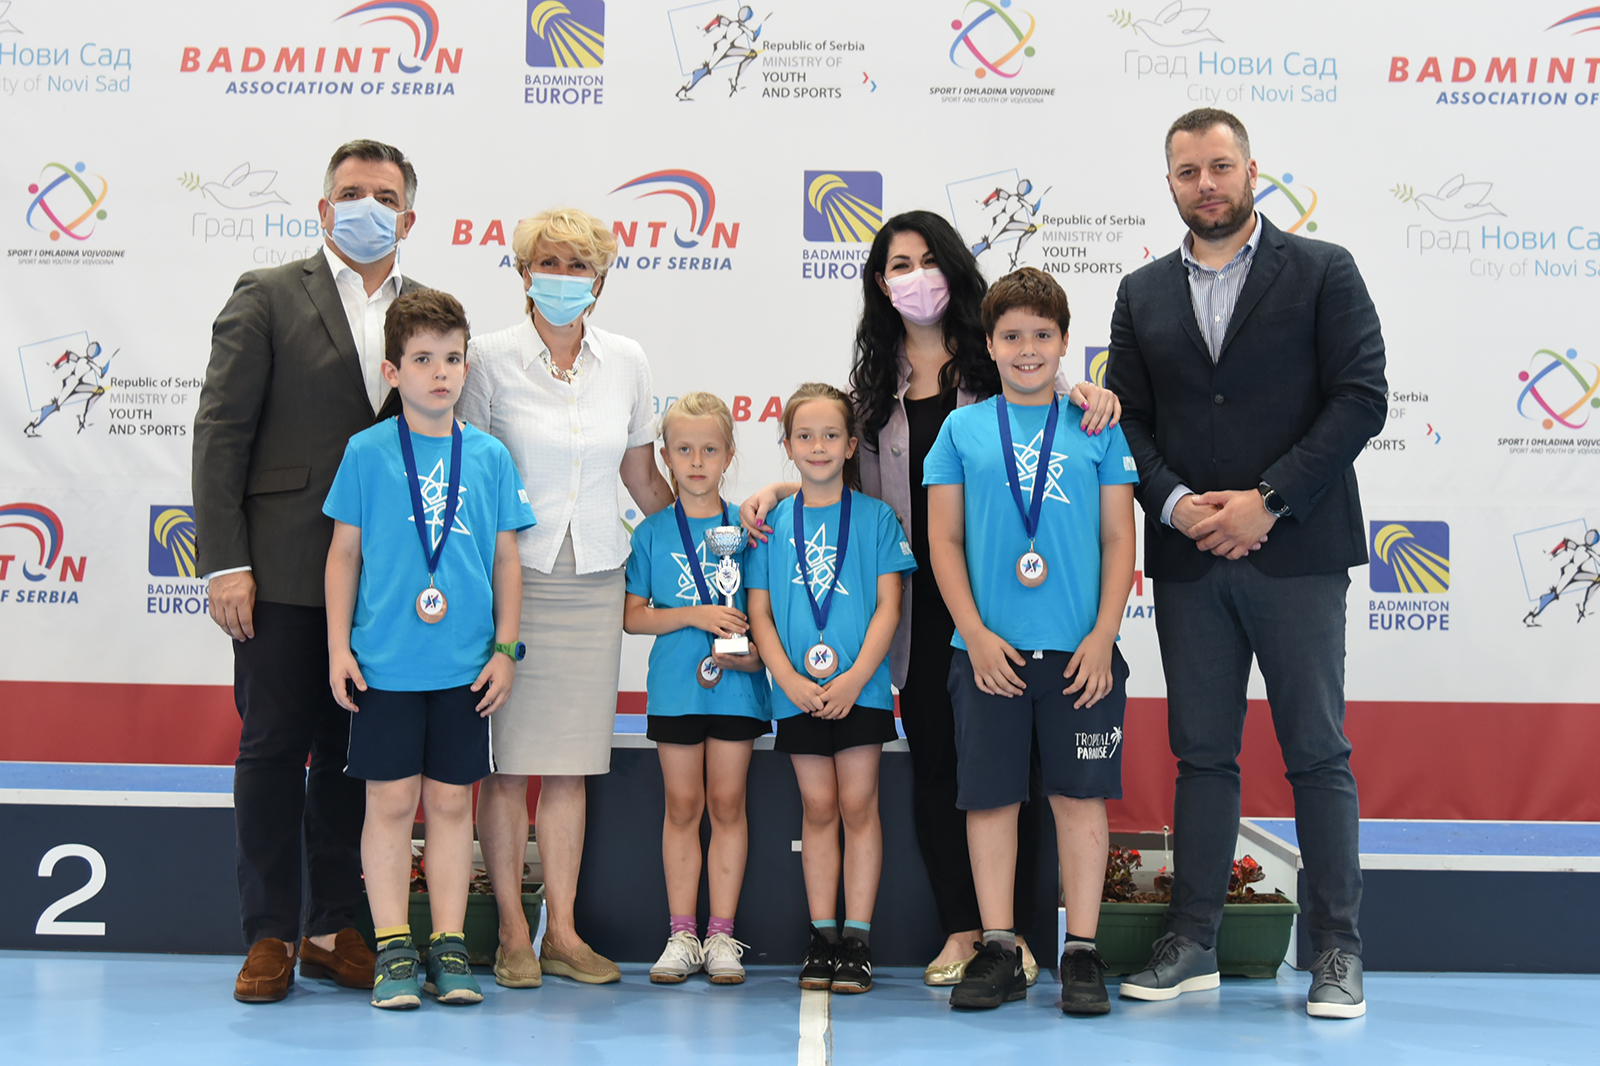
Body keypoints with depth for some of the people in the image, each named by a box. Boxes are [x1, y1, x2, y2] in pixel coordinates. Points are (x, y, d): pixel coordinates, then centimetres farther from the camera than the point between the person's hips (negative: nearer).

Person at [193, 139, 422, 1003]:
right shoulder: (268, 297, 1)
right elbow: (220, 433, -4)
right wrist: (224, 562, -11)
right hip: (285, 570, -3)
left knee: (354, 754, 9)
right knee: (273, 750, 3)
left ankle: (335, 928, 20)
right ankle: (269, 936, 13)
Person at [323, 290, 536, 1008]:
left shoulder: (490, 456, 5)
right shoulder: (366, 452, 0)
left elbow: (507, 559, 9)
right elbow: (345, 552, 4)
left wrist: (505, 649, 5)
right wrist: (339, 647, 0)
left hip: (465, 666, 2)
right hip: (385, 660, -2)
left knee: (451, 801, 8)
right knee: (390, 801, 2)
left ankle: (450, 947, 16)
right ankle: (392, 951, 12)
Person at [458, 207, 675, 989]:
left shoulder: (626, 361, 7)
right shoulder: (491, 359, -3)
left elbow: (643, 477, 15)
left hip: (594, 579, 3)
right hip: (513, 575, -3)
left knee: (569, 762, 7)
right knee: (508, 760, 0)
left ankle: (562, 932, 14)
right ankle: (512, 934, 11)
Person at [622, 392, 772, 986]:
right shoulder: (651, 533, 4)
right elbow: (632, 616, 2)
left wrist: (750, 651, -12)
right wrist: (695, 615, -11)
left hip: (737, 687, 0)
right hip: (675, 686, 0)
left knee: (727, 804, 4)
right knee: (682, 807, 5)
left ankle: (722, 935, 11)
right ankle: (682, 934, 12)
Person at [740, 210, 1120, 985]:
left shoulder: (996, 359, 4)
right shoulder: (873, 377, 12)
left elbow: (1054, 394, 2)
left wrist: (1090, 393, -20)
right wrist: (775, 490, 4)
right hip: (918, 594, 3)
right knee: (933, 760, 5)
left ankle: (1013, 929, 12)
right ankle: (961, 929, 16)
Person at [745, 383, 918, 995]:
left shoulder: (875, 516, 2)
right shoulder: (772, 523, 7)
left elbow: (888, 605, -2)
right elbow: (759, 611, 5)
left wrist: (854, 678, -13)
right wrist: (789, 680, -9)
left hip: (861, 685, -2)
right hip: (797, 690, 2)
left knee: (858, 805, 1)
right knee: (818, 807, 6)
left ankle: (857, 939, 7)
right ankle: (822, 938, 14)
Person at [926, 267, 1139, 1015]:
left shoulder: (1097, 428, 7)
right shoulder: (962, 428, 6)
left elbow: (1119, 541, 5)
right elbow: (944, 539, 4)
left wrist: (1103, 634, -5)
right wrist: (975, 632, -5)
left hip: (1080, 649, 0)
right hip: (990, 650, 1)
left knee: (1079, 796, 3)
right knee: (989, 797, 5)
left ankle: (1082, 953, 13)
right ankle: (998, 951, 16)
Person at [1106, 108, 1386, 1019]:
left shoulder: (1322, 271, 2)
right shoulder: (1144, 293, 13)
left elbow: (1362, 397, -6)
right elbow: (1127, 420, 9)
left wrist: (1268, 500, -13)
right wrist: (1176, 503, -9)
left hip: (1296, 553, -3)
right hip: (1188, 559, 3)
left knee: (1319, 753, 1)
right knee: (1202, 754, 9)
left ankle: (1338, 950, 10)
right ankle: (1192, 944, 16)